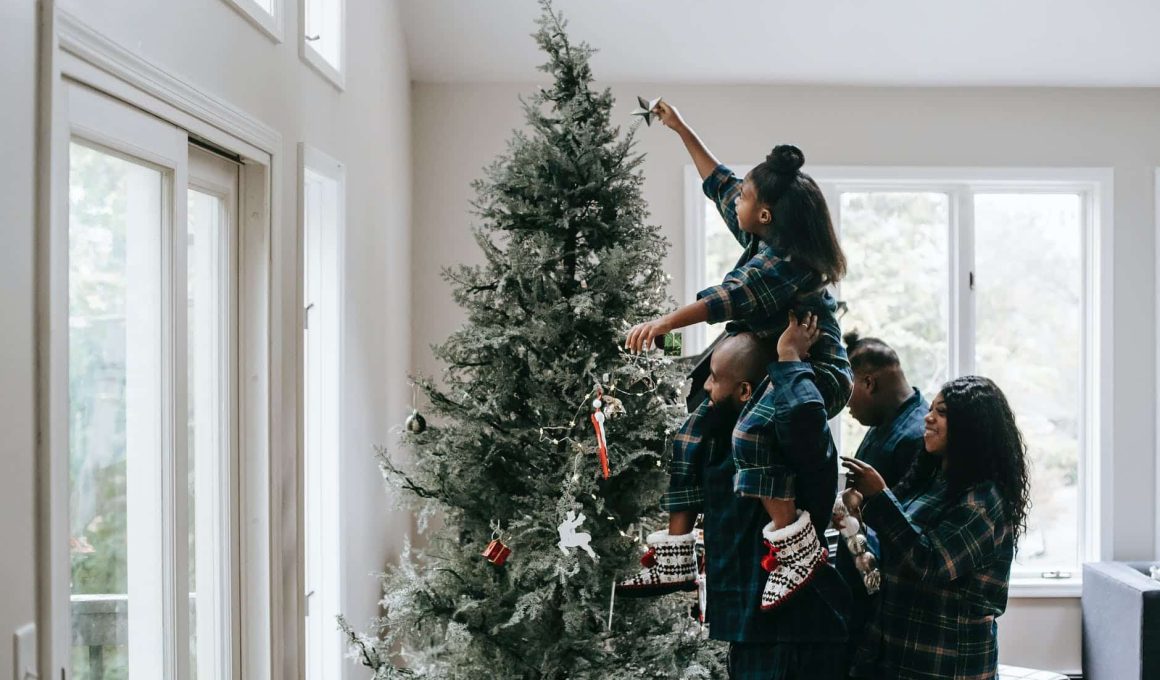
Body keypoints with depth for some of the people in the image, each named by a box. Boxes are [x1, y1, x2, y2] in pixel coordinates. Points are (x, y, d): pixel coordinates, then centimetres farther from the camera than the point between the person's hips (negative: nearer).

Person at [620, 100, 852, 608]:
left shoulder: (784, 261, -22)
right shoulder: (765, 242, 6)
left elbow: (731, 298, -37)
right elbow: (718, 184, 19)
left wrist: (664, 323, -48)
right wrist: (681, 130, 23)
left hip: (819, 375, -10)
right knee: (695, 431, 6)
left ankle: (795, 542, -35)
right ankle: (679, 557, 6)